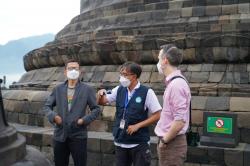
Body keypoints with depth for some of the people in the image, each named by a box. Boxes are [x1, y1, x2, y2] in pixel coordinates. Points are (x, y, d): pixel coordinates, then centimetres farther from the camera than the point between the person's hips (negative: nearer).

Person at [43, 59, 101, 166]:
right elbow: (47, 106, 11)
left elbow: (96, 109, 1)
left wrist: (84, 120, -12)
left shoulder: (87, 89, 0)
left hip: (78, 136, -2)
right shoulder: (58, 89, 8)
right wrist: (53, 116, -8)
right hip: (60, 135, 3)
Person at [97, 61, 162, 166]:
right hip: (120, 142, 5)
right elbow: (102, 102, 12)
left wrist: (137, 126, -17)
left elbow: (157, 115, -10)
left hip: (139, 143, -5)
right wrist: (101, 94, -11)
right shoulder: (119, 90, 3)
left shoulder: (147, 92, -12)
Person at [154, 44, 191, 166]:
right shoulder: (172, 82, 10)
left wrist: (164, 140, -14)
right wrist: (164, 139, 14)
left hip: (172, 144, -9)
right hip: (169, 141, 9)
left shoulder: (176, 84, -19)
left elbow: (180, 121, -25)